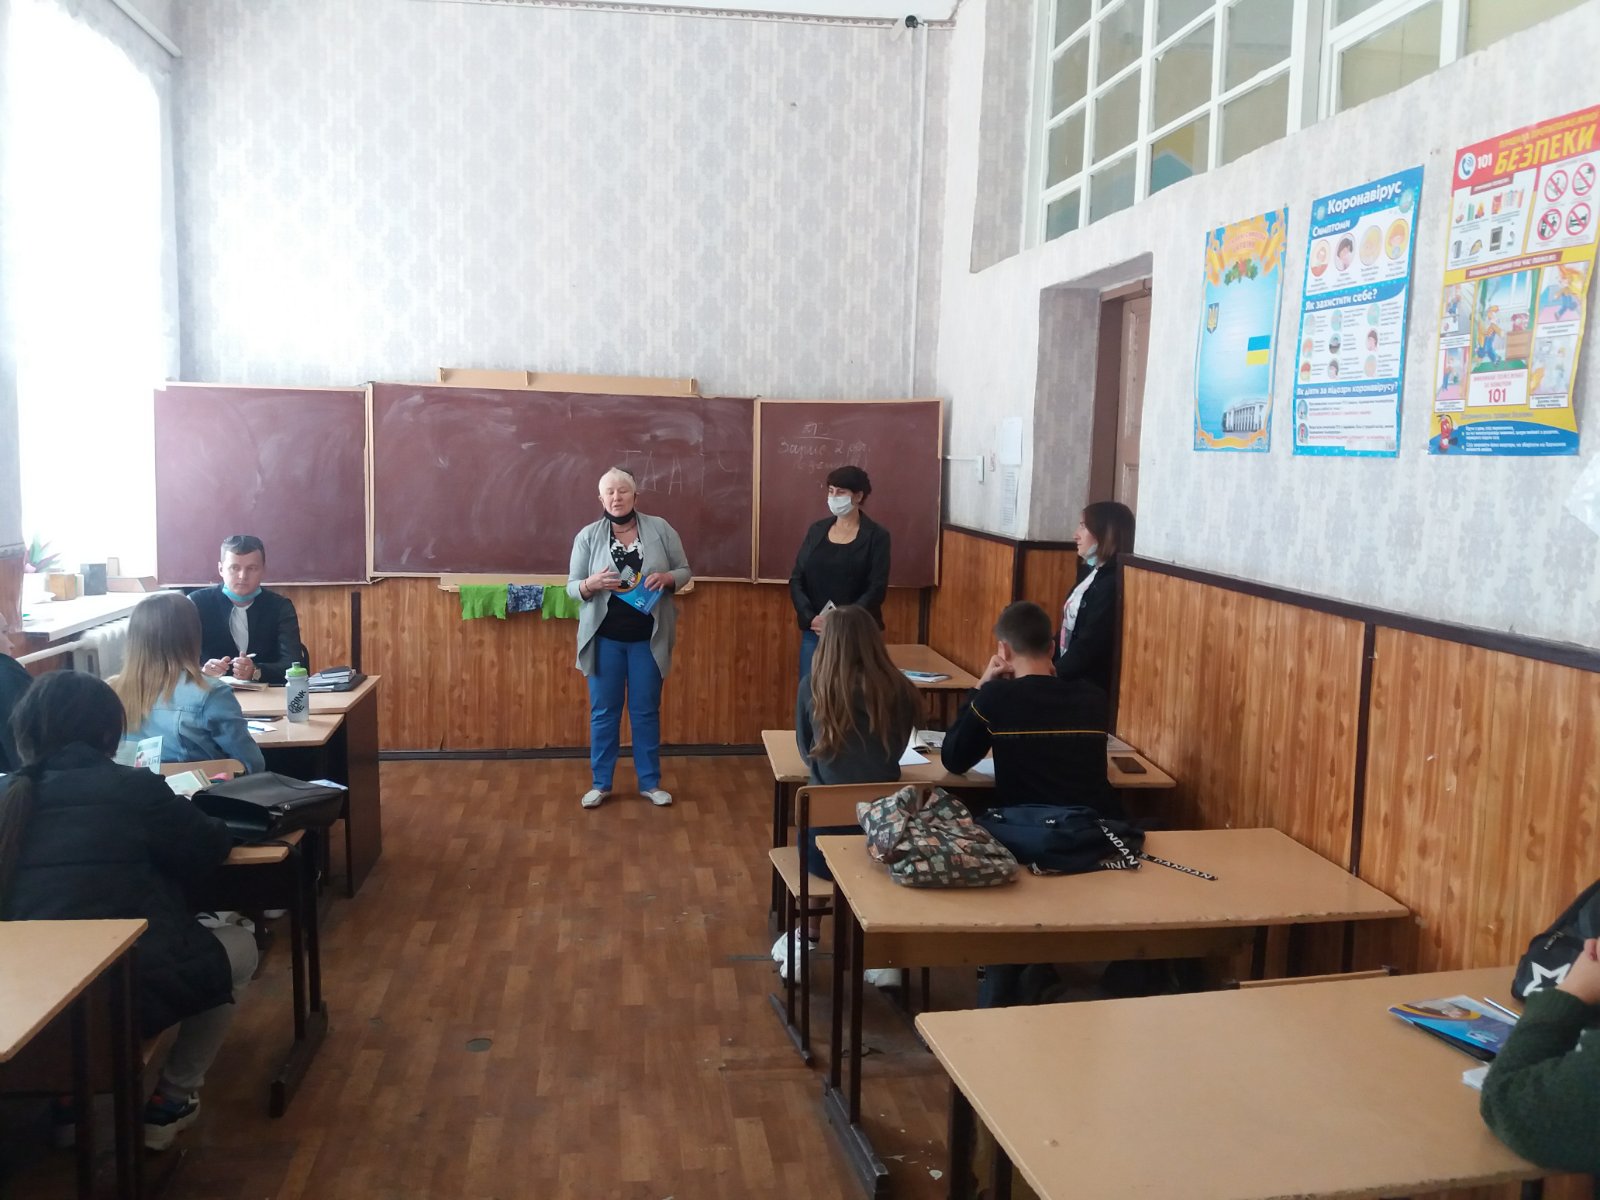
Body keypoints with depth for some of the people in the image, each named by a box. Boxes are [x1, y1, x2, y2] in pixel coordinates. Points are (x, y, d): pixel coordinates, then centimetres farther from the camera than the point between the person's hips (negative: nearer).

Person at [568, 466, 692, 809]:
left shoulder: (660, 529, -2)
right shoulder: (588, 536, -3)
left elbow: (685, 571, 4)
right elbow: (571, 587, 0)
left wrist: (667, 578, -18)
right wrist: (592, 583, -22)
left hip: (648, 638, 0)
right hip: (604, 638, 0)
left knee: (646, 710, 9)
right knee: (603, 711, 8)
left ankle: (650, 782, 22)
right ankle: (600, 783, 22)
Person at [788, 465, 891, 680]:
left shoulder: (876, 536, -2)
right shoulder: (817, 530, 10)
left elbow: (877, 589, -9)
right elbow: (796, 580, 6)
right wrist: (810, 618, -10)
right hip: (814, 633, 4)